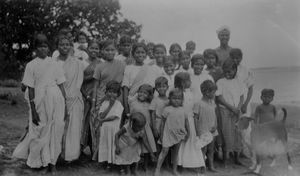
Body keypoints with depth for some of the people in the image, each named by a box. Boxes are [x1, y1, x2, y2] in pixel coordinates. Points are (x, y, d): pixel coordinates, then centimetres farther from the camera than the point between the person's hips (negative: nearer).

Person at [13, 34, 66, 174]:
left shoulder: (54, 64, 7)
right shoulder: (31, 65, 1)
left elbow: (61, 85, 8)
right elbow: (31, 89, -2)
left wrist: (65, 104, 3)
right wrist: (33, 110, -7)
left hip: (56, 100, 2)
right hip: (40, 101, -2)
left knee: (55, 131, 4)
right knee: (40, 132, 6)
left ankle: (51, 162, 16)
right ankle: (37, 161, 27)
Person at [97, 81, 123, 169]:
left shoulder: (119, 104, -7)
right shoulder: (104, 103, 3)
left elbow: (114, 117, -15)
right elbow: (101, 116, -8)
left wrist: (102, 120, -9)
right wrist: (110, 106, -15)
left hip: (114, 128, -3)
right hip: (104, 128, 3)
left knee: (113, 144, 0)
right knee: (105, 144, 8)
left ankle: (112, 161, 10)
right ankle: (107, 162, 19)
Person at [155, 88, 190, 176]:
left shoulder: (182, 110, 3)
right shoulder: (167, 109, -5)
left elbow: (186, 122, 12)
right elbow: (163, 123, -1)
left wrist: (188, 133, 12)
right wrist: (161, 135, 0)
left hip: (179, 135, 3)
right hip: (168, 134, -3)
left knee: (175, 152, 13)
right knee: (164, 150, -7)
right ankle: (157, 169, 2)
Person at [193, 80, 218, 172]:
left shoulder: (212, 102, 4)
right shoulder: (198, 104, -15)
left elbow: (214, 115, 9)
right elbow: (195, 118, -12)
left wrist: (215, 126, -6)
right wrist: (196, 132, -12)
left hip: (212, 131, 6)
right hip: (203, 131, -6)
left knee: (211, 149, 15)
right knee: (203, 149, 1)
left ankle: (211, 166, 27)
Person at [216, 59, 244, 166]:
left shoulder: (238, 82, 10)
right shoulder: (220, 82, -3)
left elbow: (242, 97, 10)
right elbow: (219, 98, -8)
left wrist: (238, 108, -7)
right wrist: (231, 107, -12)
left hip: (237, 111, 4)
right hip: (225, 110, -4)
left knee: (237, 133, 6)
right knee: (227, 133, -4)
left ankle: (236, 158, 19)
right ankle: (225, 158, 7)